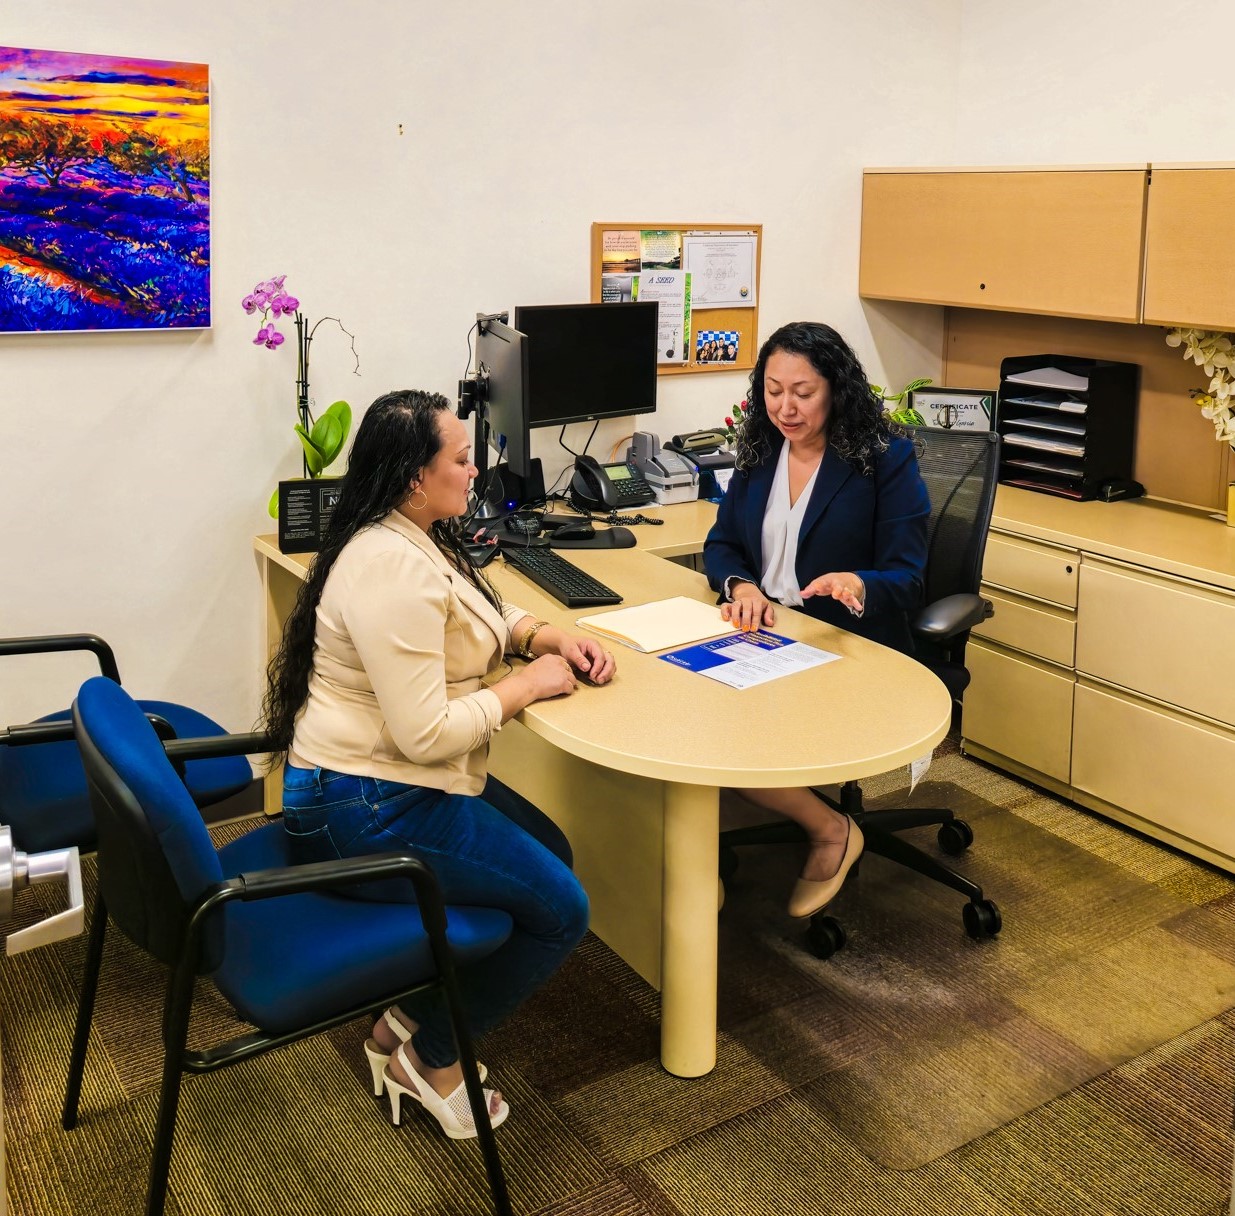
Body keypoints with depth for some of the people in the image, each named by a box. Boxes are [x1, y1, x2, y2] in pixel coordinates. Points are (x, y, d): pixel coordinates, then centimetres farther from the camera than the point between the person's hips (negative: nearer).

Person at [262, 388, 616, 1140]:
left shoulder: (416, 540, 7)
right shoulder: (391, 569, -26)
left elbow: (481, 613, 22)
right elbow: (424, 735, -28)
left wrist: (550, 639, 3)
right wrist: (526, 685, -15)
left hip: (388, 785, 11)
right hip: (366, 810, -11)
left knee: (551, 853, 18)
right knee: (561, 910, -6)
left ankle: (408, 1021, 20)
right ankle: (430, 1058, 12)